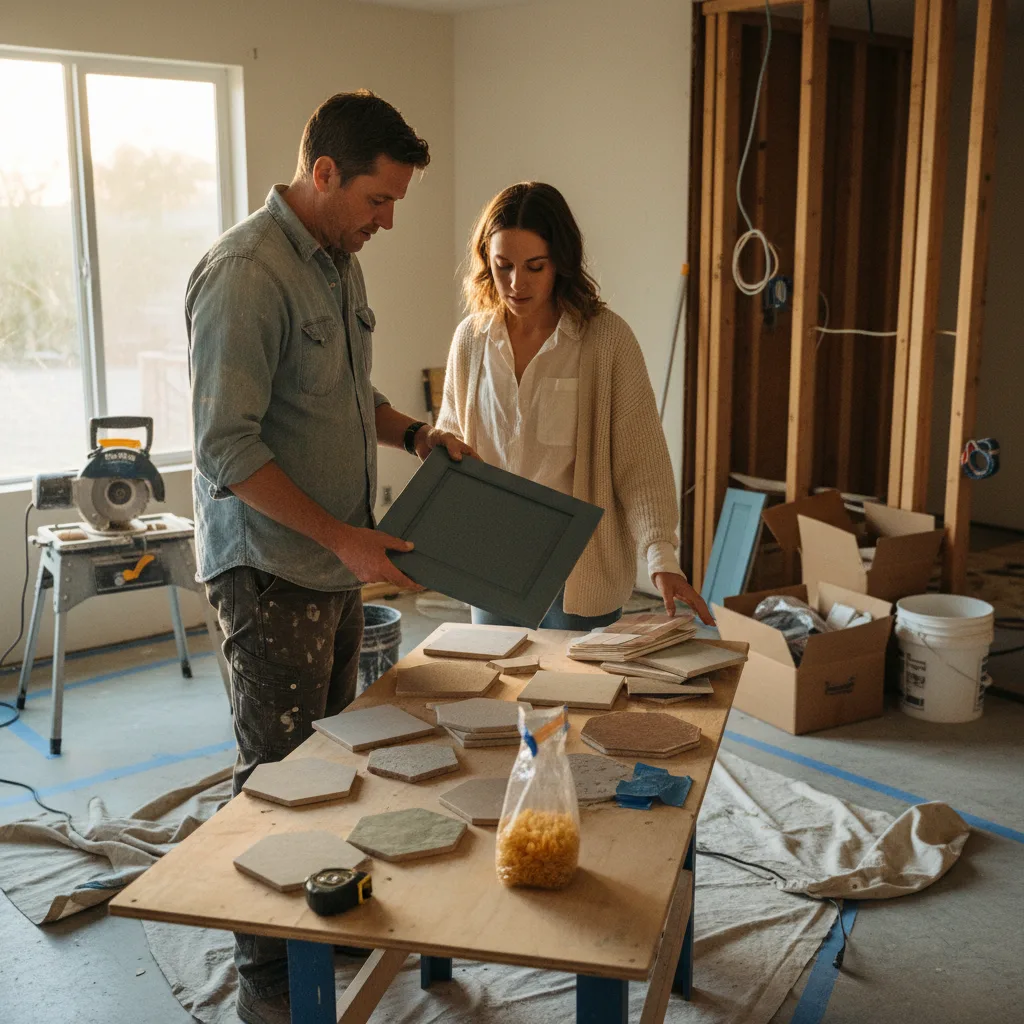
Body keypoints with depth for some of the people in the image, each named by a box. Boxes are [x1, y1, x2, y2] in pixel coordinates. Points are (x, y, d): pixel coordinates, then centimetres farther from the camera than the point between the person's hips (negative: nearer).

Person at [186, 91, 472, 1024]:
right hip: (271, 570, -9)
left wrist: (412, 432, 5)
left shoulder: (340, 264, 9)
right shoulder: (245, 274, -20)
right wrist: (345, 537, -21)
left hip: (338, 564, 9)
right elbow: (227, 447, -23)